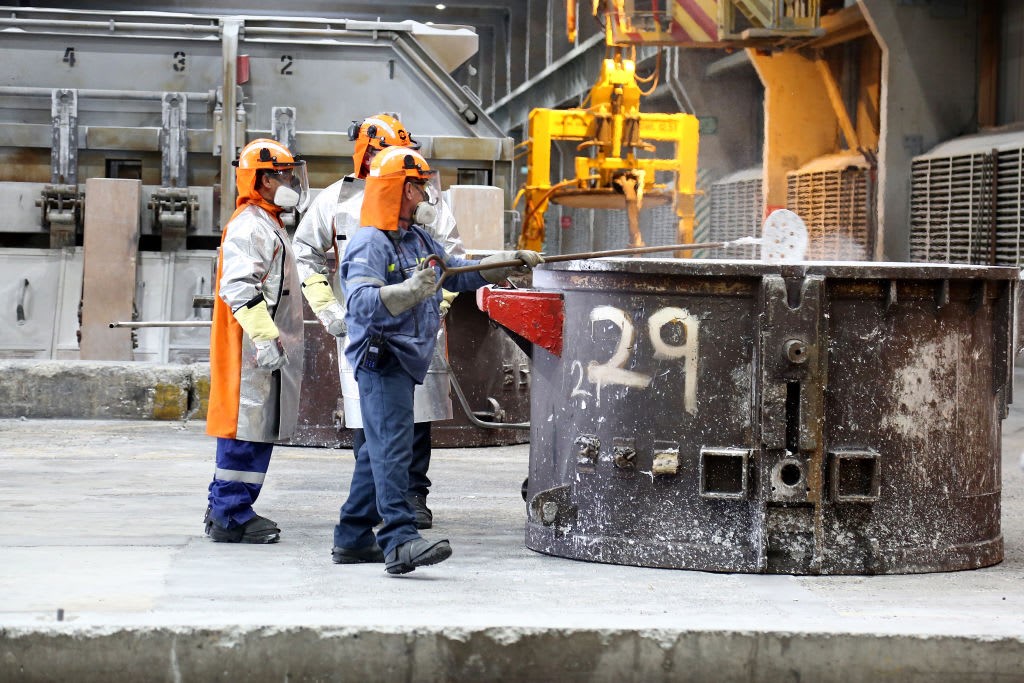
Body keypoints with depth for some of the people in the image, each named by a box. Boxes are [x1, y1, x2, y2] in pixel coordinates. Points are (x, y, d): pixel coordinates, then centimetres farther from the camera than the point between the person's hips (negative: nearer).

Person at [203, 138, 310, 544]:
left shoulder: (268, 225, 22)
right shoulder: (249, 226, -13)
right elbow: (239, 288, -24)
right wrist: (266, 337, -28)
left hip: (268, 348, 11)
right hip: (254, 350, -11)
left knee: (257, 430, 14)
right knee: (247, 426, -8)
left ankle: (225, 509, 20)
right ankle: (231, 516, -5)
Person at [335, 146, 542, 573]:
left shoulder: (418, 240, 16)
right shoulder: (370, 245, -15)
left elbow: (458, 274, 30)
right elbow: (360, 303, -29)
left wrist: (510, 261, 26)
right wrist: (409, 290, -43)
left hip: (405, 360, 10)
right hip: (380, 358, -10)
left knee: (380, 450, 13)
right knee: (392, 448, -18)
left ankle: (353, 538, 20)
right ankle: (400, 541, -25)